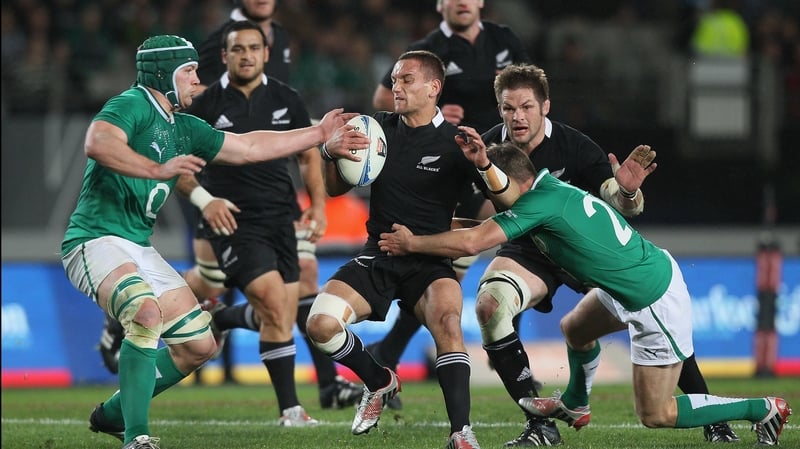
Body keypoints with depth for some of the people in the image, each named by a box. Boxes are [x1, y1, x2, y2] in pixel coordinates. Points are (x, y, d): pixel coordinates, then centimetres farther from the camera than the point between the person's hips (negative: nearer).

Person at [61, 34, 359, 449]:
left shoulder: (182, 129, 17)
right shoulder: (131, 105, -10)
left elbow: (249, 147, 26)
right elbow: (97, 143, -30)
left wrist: (320, 134, 28)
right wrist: (158, 169, -36)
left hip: (139, 250, 10)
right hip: (96, 240, -10)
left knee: (199, 344, 7)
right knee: (147, 314, -34)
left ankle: (113, 414, 21)